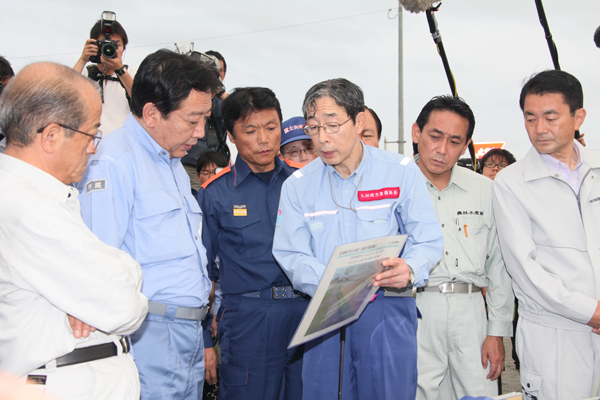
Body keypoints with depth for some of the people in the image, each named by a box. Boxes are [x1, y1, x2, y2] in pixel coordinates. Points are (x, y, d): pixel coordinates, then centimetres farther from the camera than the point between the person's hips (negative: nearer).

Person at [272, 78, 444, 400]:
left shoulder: (401, 172, 0)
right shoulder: (297, 185, 5)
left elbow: (428, 241, 1)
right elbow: (291, 255, 0)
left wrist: (410, 269, -22)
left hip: (388, 310, -1)